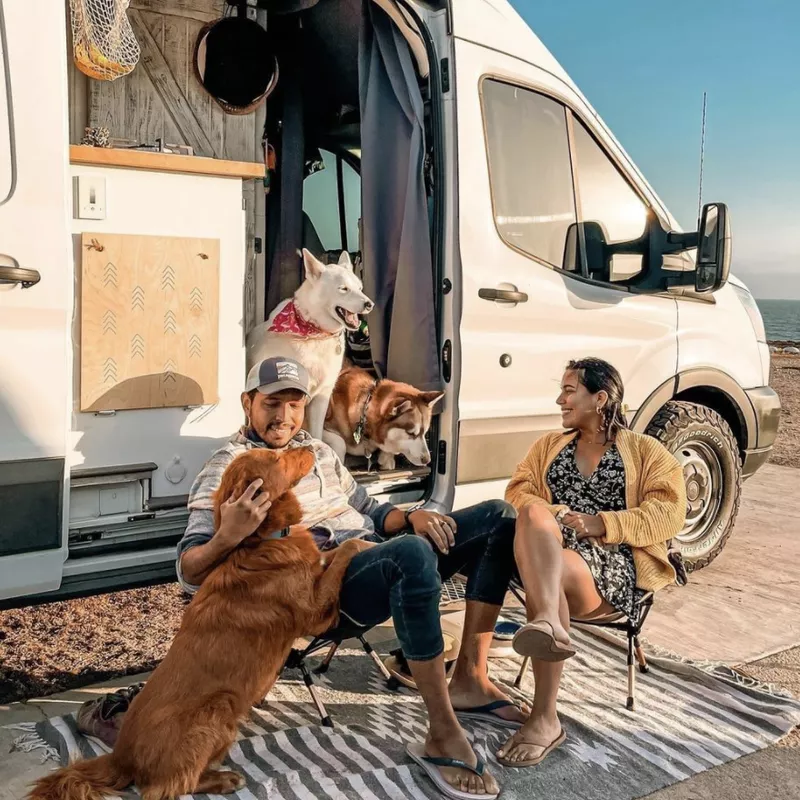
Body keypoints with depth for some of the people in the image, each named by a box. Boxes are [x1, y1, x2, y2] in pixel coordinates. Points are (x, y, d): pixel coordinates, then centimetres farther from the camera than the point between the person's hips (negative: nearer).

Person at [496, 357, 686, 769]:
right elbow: (518, 492, 13)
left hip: (616, 564, -2)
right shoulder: (549, 445, 27)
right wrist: (555, 517, -9)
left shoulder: (646, 451, 16)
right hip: (552, 552, 3)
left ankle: (544, 719, -37)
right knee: (533, 514, -33)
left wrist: (601, 524, -13)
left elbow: (669, 513, 0)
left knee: (552, 570, -37)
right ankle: (549, 622, -61)